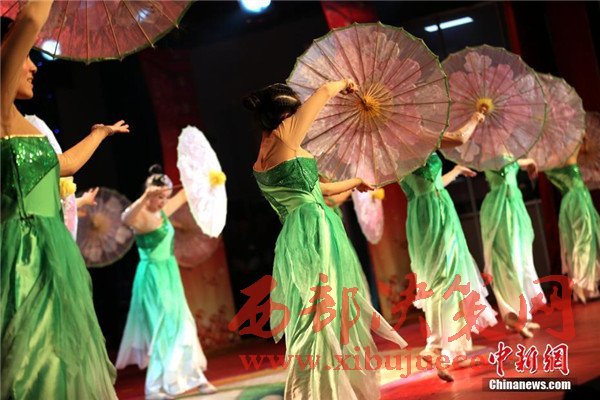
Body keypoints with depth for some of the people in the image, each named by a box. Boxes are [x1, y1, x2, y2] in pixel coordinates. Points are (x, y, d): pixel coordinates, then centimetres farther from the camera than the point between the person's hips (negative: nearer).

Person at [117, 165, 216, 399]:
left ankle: (190, 377, 26)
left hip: (169, 276, 9)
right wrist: (146, 195, -54)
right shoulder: (141, 216, -17)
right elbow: (125, 219, -42)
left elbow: (184, 195, 23)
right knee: (161, 329, -3)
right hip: (152, 277, -9)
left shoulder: (163, 211, 7)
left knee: (180, 326, 15)